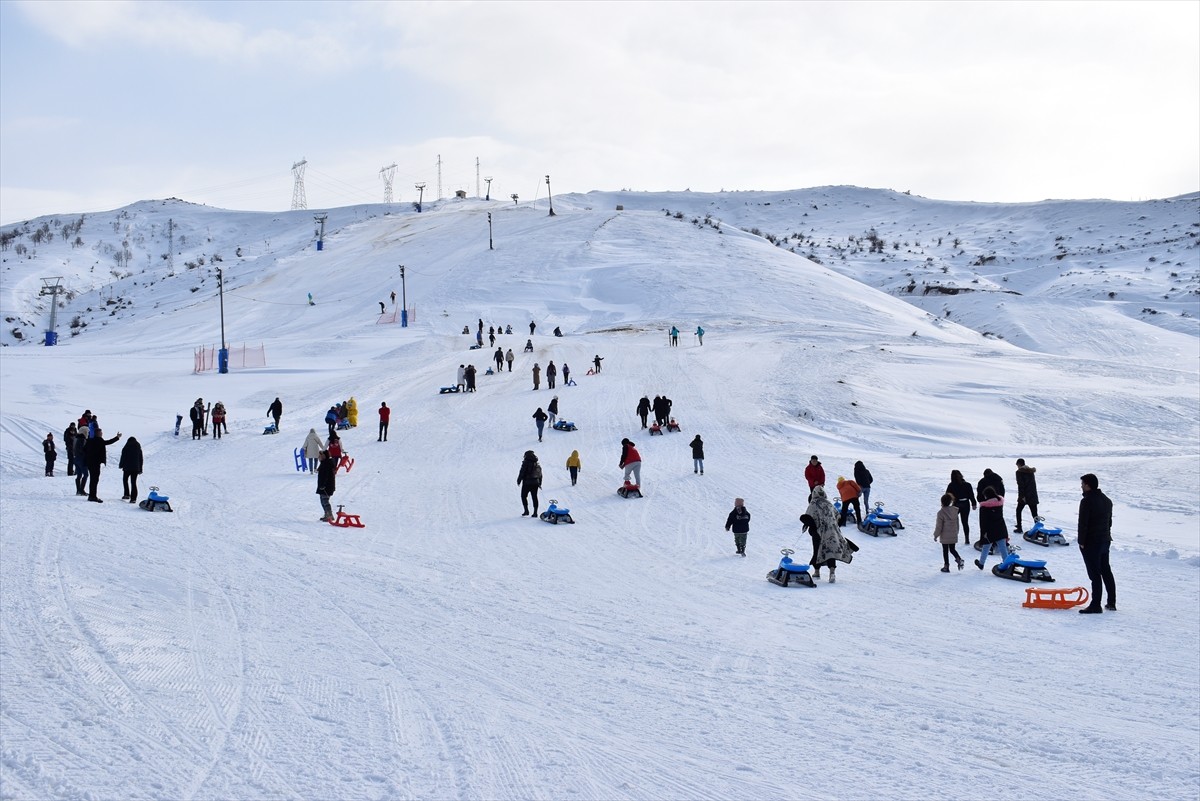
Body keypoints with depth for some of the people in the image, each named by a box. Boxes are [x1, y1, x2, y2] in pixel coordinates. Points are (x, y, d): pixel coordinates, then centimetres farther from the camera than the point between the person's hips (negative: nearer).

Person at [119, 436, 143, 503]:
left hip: (127, 468, -3)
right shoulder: (138, 448, 7)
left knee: (125, 480, 19)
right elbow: (141, 459, 11)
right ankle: (133, 498, -5)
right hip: (136, 469, 3)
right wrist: (140, 470, 17)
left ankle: (127, 494, 10)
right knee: (133, 483, 4)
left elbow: (123, 458, -5)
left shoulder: (126, 448, -5)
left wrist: (120, 465, 13)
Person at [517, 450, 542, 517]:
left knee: (524, 496, 6)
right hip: (535, 483, 6)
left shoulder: (526, 463, -11)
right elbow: (540, 475, 15)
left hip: (527, 483, -6)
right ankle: (535, 512, 6)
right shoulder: (537, 464, 9)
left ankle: (526, 511, -2)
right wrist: (539, 483, 22)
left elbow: (522, 473, -14)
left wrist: (519, 481, -4)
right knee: (534, 497, 9)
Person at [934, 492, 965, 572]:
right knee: (952, 549, 19)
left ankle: (946, 566, 13)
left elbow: (939, 526, -14)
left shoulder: (941, 512, -18)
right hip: (953, 535, 5)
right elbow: (957, 523, 9)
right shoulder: (955, 510, -1)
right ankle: (959, 559, -5)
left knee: (945, 551, 8)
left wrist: (936, 535, -3)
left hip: (945, 537, -5)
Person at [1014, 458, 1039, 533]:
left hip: (1024, 496, -5)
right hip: (1033, 495, 5)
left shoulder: (1019, 472, -8)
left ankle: (1019, 528, 12)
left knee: (1018, 511, 13)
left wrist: (1022, 496, -17)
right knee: (1034, 513, 5)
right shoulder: (1031, 471, 12)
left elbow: (1020, 485, -15)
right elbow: (1034, 483, 14)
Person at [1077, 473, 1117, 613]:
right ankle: (1111, 603, 22)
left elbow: (1083, 523, -20)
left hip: (1091, 543, -9)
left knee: (1095, 573, -7)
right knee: (1106, 571, 16)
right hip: (1105, 540, 9)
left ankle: (1095, 605, -6)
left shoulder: (1087, 501, -18)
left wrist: (1081, 542, -13)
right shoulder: (1107, 500, 11)